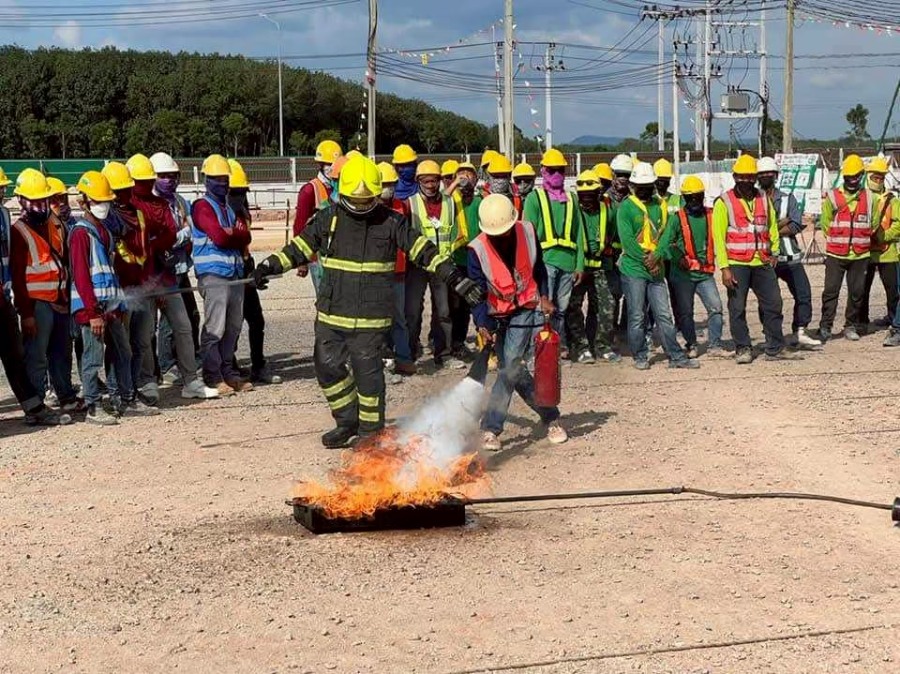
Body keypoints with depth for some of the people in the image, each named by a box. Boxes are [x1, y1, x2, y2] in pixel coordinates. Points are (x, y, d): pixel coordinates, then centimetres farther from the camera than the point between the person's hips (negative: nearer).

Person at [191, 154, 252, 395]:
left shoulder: (229, 207, 21)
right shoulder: (203, 206, -4)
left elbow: (245, 237, 8)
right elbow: (219, 237, -17)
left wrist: (229, 233, -10)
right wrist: (235, 234, 1)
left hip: (235, 273, 8)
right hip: (213, 274, -8)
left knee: (233, 327, 10)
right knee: (214, 328, -7)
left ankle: (228, 372, 19)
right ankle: (213, 377, -3)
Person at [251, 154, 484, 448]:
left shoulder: (391, 222, -3)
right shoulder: (329, 219, 4)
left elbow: (424, 252, -2)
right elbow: (300, 247, 11)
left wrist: (455, 279, -8)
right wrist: (269, 266, 1)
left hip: (371, 316, -4)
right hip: (331, 313, 4)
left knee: (367, 372, -1)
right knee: (328, 366, 8)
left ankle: (371, 431, 15)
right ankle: (348, 422, 26)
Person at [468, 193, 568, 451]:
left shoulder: (527, 232, -6)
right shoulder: (477, 249, -15)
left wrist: (544, 296, 5)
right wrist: (482, 326, -27)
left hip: (529, 308, 1)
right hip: (499, 316, -1)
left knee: (510, 367, -10)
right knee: (515, 371, -9)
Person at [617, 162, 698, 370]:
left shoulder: (660, 206, 11)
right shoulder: (626, 207, -3)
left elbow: (667, 234, 2)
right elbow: (627, 239, -11)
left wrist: (656, 256, -15)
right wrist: (646, 260, -15)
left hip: (656, 269, 4)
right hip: (633, 269, -4)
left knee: (664, 315, 5)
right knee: (637, 316, 1)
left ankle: (676, 356, 7)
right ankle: (640, 357, 11)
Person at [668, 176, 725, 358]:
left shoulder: (711, 216, 7)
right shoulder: (677, 218, -2)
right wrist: (678, 258, -17)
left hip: (705, 273, 2)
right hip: (683, 273, -2)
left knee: (715, 307, -10)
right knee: (685, 311, 6)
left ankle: (714, 345, -3)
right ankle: (691, 345, 21)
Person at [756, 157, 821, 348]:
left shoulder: (788, 199, 10)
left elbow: (797, 224, -3)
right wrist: (783, 221, -9)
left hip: (790, 257, 2)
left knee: (803, 293, -6)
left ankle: (799, 332, 0)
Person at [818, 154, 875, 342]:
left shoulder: (870, 197, 4)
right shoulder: (832, 196, -1)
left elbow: (873, 224, 13)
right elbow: (825, 223, 5)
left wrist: (860, 240, 9)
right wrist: (837, 241, 6)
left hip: (860, 255, 2)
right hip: (835, 255, -2)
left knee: (857, 292, 7)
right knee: (831, 291, -4)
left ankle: (851, 326, 18)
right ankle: (825, 327, 0)